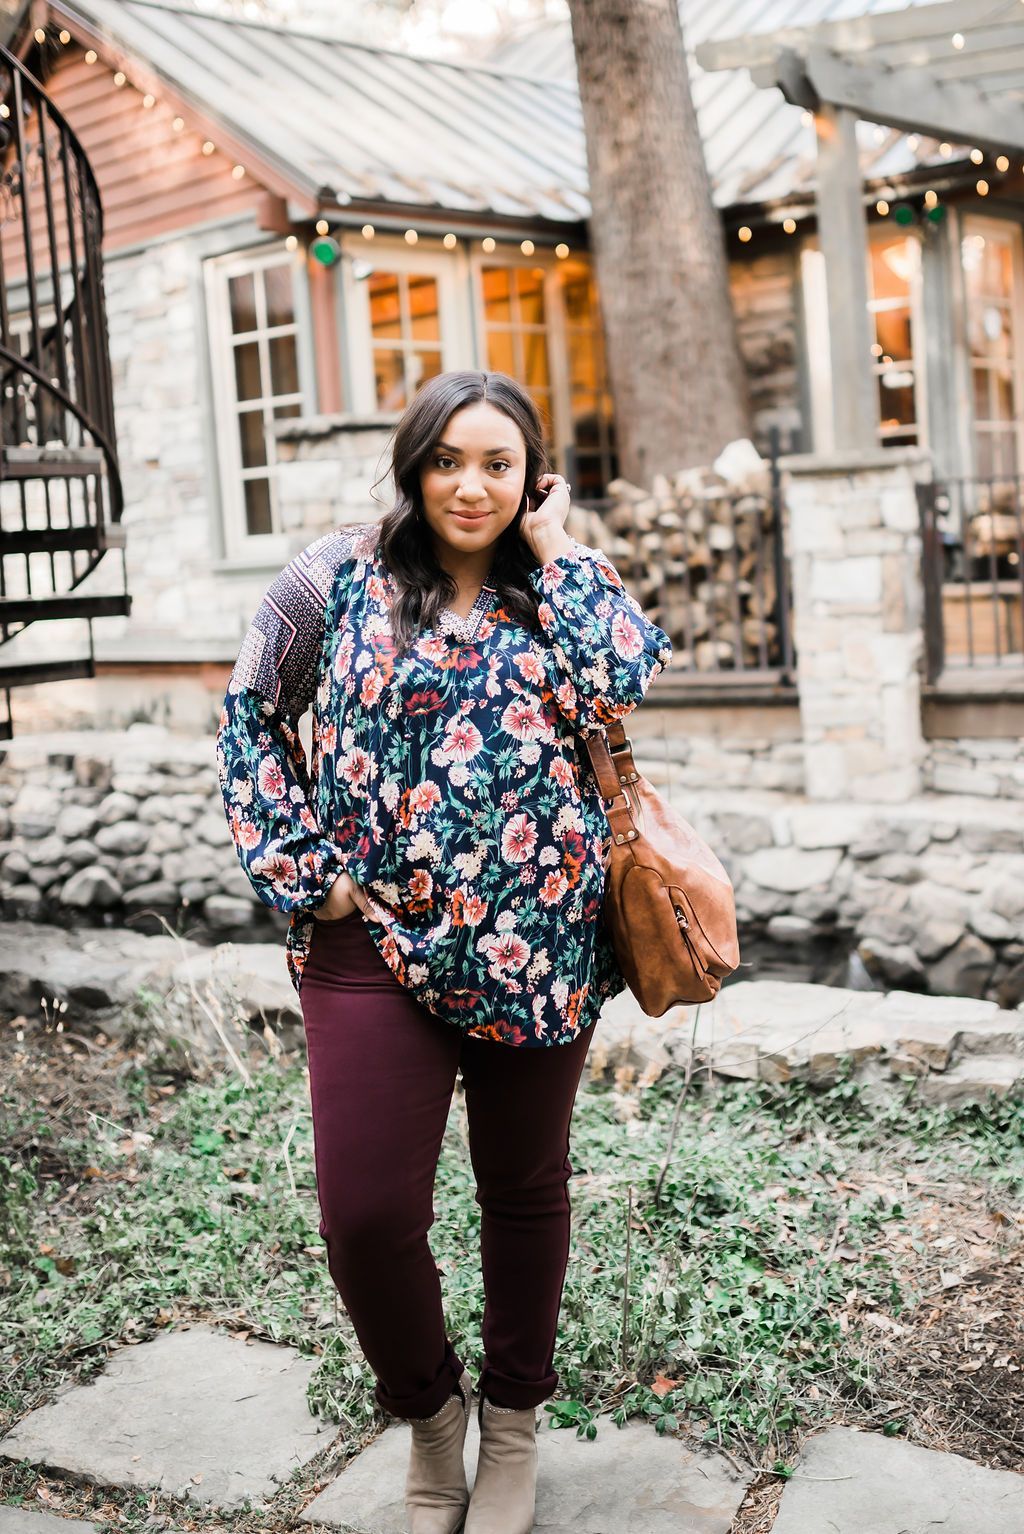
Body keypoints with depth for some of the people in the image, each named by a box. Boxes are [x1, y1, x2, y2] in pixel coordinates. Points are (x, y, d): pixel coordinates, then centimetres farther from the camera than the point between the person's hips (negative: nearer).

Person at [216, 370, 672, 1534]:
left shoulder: (564, 585, 6)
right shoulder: (341, 576, 1)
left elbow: (620, 684, -12)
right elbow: (251, 715, 5)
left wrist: (557, 550, -6)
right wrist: (303, 866, -4)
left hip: (539, 944, 2)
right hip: (375, 938, -1)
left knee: (525, 1188, 14)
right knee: (364, 1211, -8)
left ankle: (513, 1420, 37)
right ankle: (429, 1407, 22)